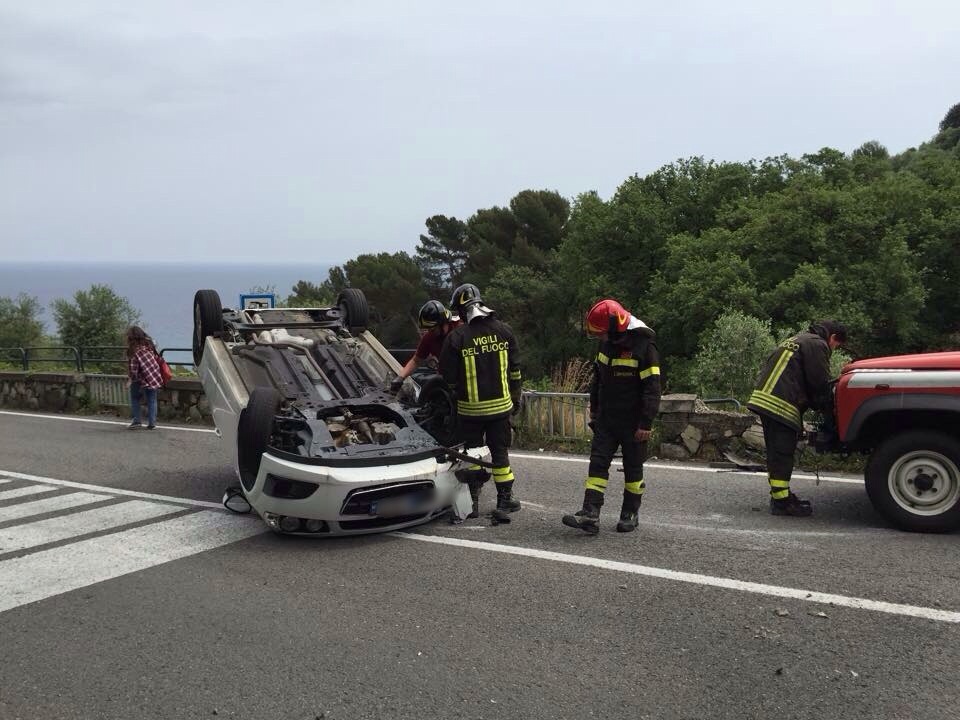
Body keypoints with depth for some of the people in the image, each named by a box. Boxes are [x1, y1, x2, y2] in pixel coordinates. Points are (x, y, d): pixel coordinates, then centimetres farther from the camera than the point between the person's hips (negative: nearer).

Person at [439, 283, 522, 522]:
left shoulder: (456, 337, -13)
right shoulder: (504, 330, -1)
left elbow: (448, 375, -7)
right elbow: (514, 370, 6)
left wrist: (456, 394, 11)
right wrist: (516, 397, 17)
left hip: (470, 408, -2)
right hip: (501, 405, 2)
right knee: (500, 454, 10)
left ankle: (472, 502, 17)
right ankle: (504, 503, 11)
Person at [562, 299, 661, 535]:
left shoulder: (644, 346, -17)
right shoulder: (607, 343, 6)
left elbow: (652, 387, -18)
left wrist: (646, 423, -19)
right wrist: (594, 408, 22)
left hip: (633, 422, -6)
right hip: (606, 419, 6)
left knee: (633, 468, 8)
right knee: (598, 463, -3)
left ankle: (630, 514, 21)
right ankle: (590, 515, -7)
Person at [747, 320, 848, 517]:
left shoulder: (799, 340, 27)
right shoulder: (817, 345, -4)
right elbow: (820, 385, -8)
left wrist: (819, 407, 25)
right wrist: (830, 411, 6)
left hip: (764, 399, 10)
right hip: (780, 405, -10)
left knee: (777, 452, 16)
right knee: (782, 454, -7)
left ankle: (780, 495, 24)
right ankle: (781, 501, -5)